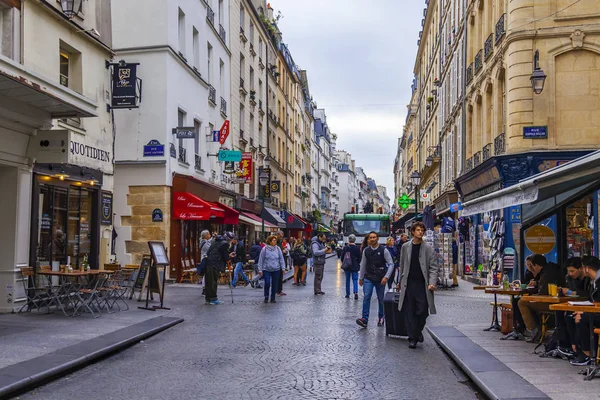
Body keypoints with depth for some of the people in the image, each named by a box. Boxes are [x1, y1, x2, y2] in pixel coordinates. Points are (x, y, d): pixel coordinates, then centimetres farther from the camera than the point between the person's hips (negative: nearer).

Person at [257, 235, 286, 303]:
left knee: (274, 284, 7)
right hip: (266, 269, -2)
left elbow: (281, 259, 5)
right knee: (267, 283, -8)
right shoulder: (265, 249, -6)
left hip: (276, 270, 2)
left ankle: (273, 298, 20)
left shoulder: (278, 249, 0)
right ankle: (266, 297, 12)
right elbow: (261, 260, -2)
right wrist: (260, 269, -3)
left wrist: (283, 268, -1)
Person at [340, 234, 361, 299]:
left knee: (347, 280, 12)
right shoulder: (357, 248, -8)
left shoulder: (345, 248, -8)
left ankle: (348, 294, 17)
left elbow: (342, 258, -2)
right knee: (355, 280, 4)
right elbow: (359, 258, -2)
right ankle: (356, 292, -16)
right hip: (355, 267, -1)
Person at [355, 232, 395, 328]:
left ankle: (381, 317, 27)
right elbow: (363, 265, 13)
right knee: (366, 297, -13)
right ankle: (364, 319, -16)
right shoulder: (366, 251, 4)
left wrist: (386, 277, -14)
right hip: (368, 278, 2)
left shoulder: (383, 250, -6)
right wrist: (360, 278, 16)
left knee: (381, 299, 8)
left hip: (380, 279, -2)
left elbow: (391, 264, -6)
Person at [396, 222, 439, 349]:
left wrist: (432, 283, -13)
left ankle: (418, 331, 25)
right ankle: (412, 338, 11)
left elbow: (434, 267, -1)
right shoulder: (405, 247, 8)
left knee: (422, 311, -3)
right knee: (409, 312, 2)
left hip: (422, 284, -1)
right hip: (408, 284, 2)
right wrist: (400, 281, 15)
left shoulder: (428, 248, 2)